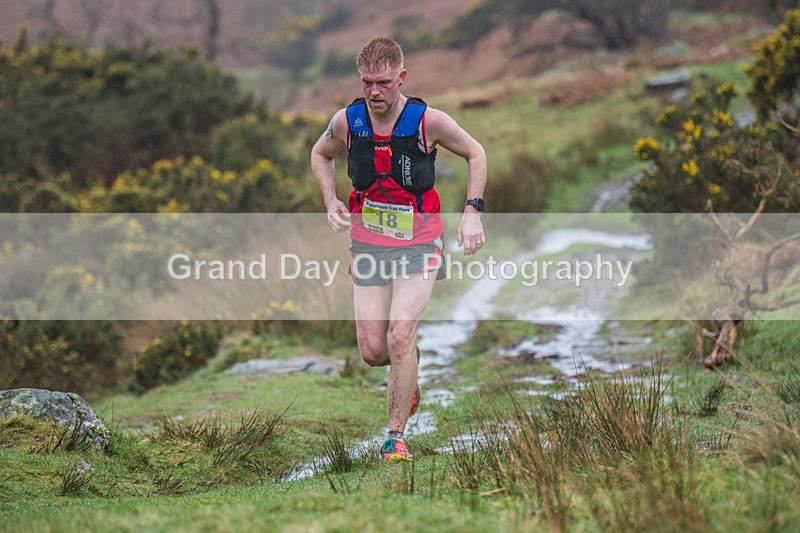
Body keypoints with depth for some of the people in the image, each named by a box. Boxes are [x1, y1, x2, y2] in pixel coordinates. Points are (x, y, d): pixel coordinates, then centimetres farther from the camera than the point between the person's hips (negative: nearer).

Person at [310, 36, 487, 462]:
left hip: (418, 243, -3)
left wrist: (472, 211, -7)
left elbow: (475, 153, 3)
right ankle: (408, 376, 37)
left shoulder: (428, 122, -15)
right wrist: (331, 201, -2)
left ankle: (395, 436, -1)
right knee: (372, 352, 0)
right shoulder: (346, 121, -8)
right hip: (368, 242, 3)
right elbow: (320, 155, 15)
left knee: (400, 339, -16)